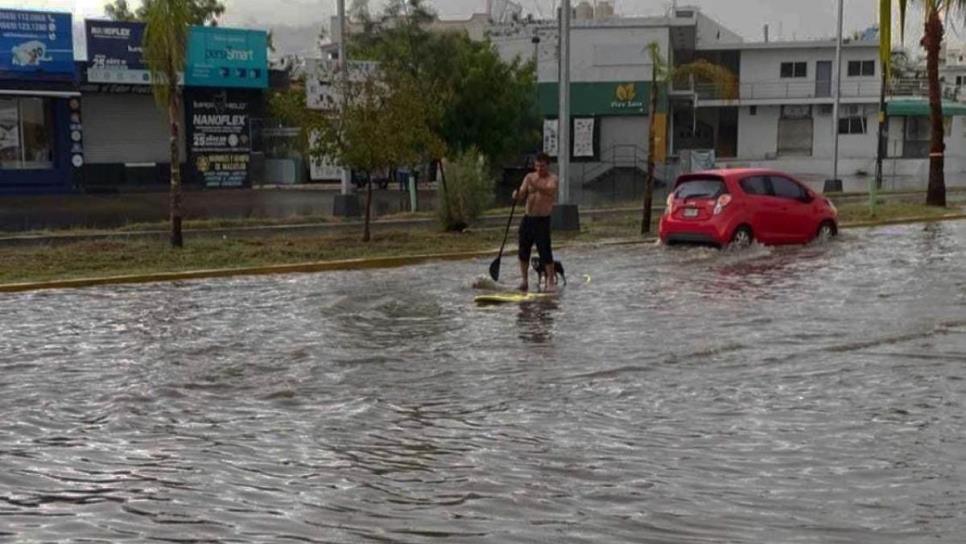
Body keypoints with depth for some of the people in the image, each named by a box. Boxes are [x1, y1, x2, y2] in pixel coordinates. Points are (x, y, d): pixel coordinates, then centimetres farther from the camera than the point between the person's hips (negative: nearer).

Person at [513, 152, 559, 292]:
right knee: (523, 251, 6)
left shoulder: (552, 179, -5)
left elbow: (550, 190, -27)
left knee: (545, 251, -10)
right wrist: (517, 195, -17)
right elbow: (522, 197, 7)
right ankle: (524, 281, 16)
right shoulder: (529, 177, 10)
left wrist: (535, 186, -43)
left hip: (542, 220, -5)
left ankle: (551, 281, -3)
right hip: (527, 218, 5)